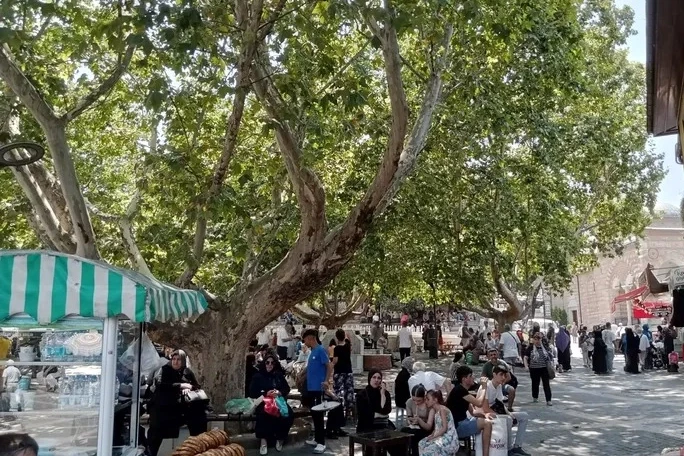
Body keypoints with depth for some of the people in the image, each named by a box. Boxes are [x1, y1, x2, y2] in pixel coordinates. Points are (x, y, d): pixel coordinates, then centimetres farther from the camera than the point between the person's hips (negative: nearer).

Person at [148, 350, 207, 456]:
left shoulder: (188, 372, 14)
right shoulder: (165, 370, 4)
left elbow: (198, 388, 17)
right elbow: (159, 384, -14)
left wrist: (189, 389, -9)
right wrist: (180, 386, -17)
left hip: (181, 407, 3)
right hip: (163, 407, -2)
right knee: (156, 433, -17)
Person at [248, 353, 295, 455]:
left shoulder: (279, 376, 15)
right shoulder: (257, 377, 6)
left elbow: (287, 389, 12)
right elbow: (252, 393, -1)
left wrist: (280, 392, -11)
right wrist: (266, 394, -15)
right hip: (263, 403, -3)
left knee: (289, 415, -27)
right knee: (264, 414, -39)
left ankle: (280, 437, -2)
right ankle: (264, 440, -25)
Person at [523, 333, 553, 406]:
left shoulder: (545, 347, 5)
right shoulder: (530, 348, -3)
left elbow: (550, 356, 17)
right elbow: (525, 358, -5)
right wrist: (526, 366, -17)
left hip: (544, 368, 1)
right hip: (534, 369, -1)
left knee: (546, 384, -4)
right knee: (535, 383, 13)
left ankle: (548, 400, -3)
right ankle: (535, 397, 33)